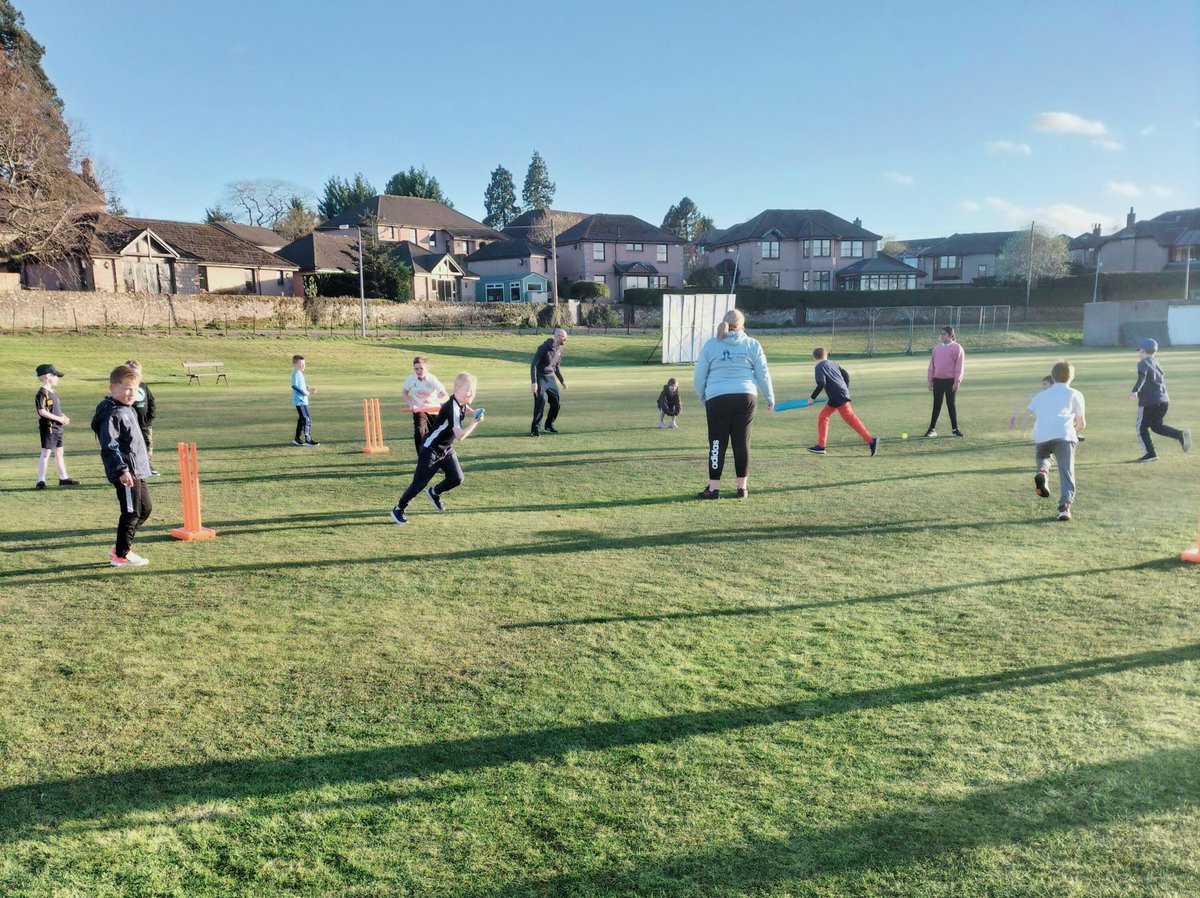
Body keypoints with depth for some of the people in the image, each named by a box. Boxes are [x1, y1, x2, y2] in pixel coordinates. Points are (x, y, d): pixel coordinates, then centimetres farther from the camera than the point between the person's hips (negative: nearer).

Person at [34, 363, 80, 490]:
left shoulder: (53, 392, 14)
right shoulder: (42, 393, -14)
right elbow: (42, 411, -21)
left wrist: (63, 417, 4)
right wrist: (58, 418, -19)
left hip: (57, 427, 9)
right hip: (48, 427, -9)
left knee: (59, 452, 15)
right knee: (46, 453, -6)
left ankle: (63, 478, 23)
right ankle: (41, 481, -2)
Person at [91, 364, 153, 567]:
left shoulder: (129, 410, 15)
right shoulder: (111, 414, -16)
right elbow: (109, 446, -21)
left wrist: (144, 460, 28)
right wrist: (122, 470, -26)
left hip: (137, 471, 10)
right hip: (125, 474, -10)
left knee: (144, 508, 17)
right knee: (131, 512, -3)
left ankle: (120, 547, 28)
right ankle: (121, 555, 9)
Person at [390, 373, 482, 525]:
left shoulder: (461, 403, -3)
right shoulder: (452, 408, -29)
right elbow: (460, 436, -34)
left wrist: (475, 414, 2)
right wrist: (474, 423, -26)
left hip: (446, 449, 8)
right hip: (431, 450, -8)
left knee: (457, 478, 0)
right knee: (420, 483, -5)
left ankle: (434, 493, 27)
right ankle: (398, 510, 11)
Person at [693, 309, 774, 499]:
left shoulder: (710, 344, 8)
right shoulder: (752, 345, 9)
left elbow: (700, 376, 9)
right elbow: (763, 374, 11)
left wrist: (703, 399, 20)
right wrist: (770, 398, 22)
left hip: (717, 399, -1)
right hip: (745, 398, 1)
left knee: (717, 444, 3)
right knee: (742, 443, 7)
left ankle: (713, 487, 4)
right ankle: (742, 487, 13)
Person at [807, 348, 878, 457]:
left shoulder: (819, 367, -6)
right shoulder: (833, 363, 17)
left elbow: (821, 384, -17)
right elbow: (846, 374, 15)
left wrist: (812, 397, -10)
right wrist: (846, 390, 21)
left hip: (838, 398, -9)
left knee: (851, 420, -6)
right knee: (822, 416, 12)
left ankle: (871, 441, -7)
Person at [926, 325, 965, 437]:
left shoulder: (957, 348, -4)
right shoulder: (937, 348, 10)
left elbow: (959, 366, -8)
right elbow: (932, 364, 12)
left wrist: (957, 381, -13)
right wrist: (930, 379, 8)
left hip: (950, 381, -4)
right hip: (938, 381, 4)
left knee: (951, 405, 2)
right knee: (936, 405, 6)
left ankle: (955, 429, 12)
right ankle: (932, 429, 9)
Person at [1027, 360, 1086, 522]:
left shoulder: (1041, 395, 27)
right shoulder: (1075, 395, 21)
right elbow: (1081, 424, 20)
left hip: (1041, 436, 2)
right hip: (1064, 435, -2)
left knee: (1042, 457, 28)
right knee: (1066, 472, -1)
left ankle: (1042, 472, -6)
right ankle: (1065, 506, -17)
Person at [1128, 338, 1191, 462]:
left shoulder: (1143, 363, -6)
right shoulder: (1156, 362, 18)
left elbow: (1142, 377, -25)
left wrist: (1135, 391, -36)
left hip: (1148, 401, -8)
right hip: (1164, 400, 8)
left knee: (1142, 428, 4)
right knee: (1157, 426, 18)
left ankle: (1150, 453, -2)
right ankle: (1180, 434, -5)